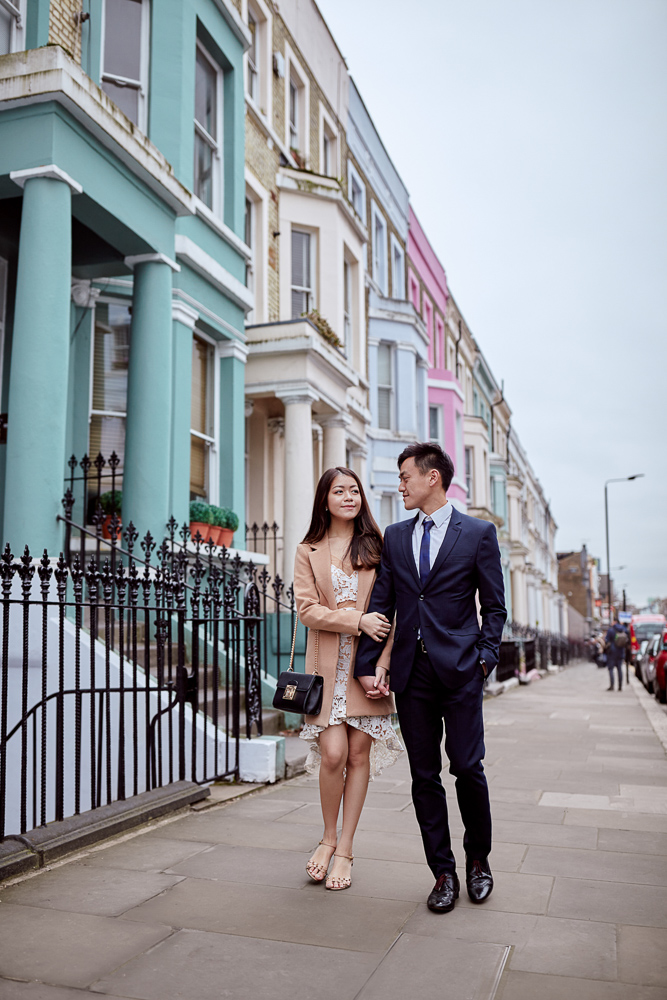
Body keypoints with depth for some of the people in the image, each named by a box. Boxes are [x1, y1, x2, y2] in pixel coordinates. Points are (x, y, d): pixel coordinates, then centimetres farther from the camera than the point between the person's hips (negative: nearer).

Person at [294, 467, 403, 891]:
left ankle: (345, 848, 15)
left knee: (359, 753, 1)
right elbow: (307, 609, -2)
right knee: (333, 754, -9)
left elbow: (388, 609, 5)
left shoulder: (375, 547, 9)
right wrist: (358, 621, -14)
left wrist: (382, 663, -7)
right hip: (328, 664, -1)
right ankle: (329, 837, 16)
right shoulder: (308, 552, 8)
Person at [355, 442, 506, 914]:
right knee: (424, 775, 6)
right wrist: (367, 663, 4)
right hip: (411, 671, 3)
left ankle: (479, 860, 24)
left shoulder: (478, 533, 2)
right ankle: (444, 874, 19)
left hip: (459, 668, -3)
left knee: (467, 768, 0)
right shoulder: (395, 536, 12)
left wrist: (486, 655, -6)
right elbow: (381, 603, 10)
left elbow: (494, 606, 5)